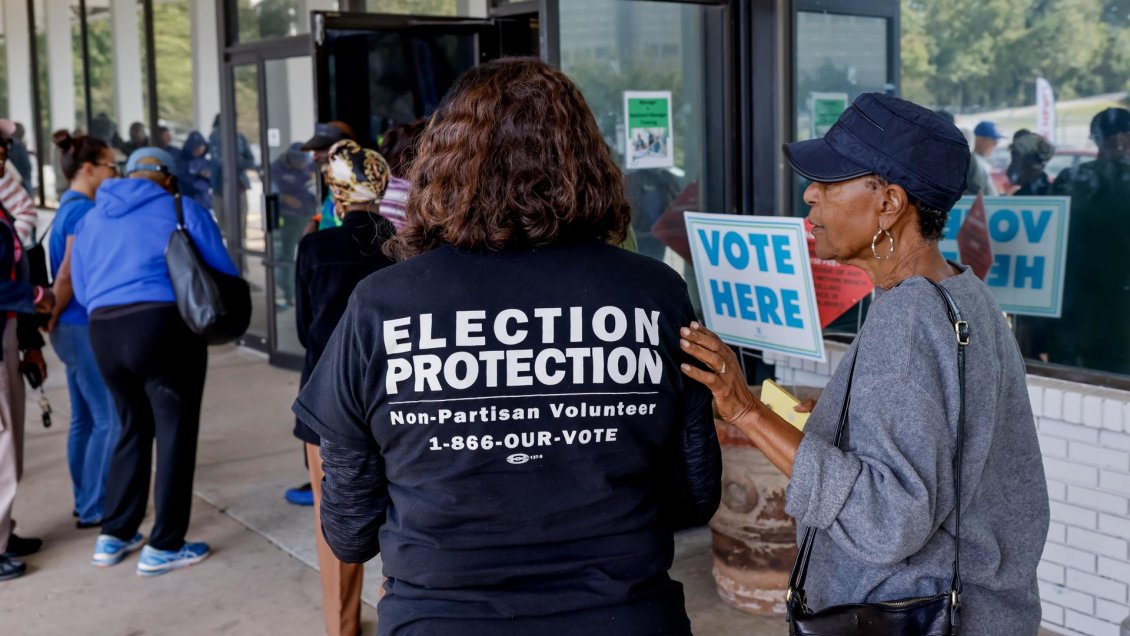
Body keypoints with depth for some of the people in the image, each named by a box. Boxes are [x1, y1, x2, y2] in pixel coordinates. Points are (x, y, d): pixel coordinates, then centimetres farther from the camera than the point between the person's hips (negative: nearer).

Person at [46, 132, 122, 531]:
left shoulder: (69, 207, 15)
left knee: (84, 418, 14)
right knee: (110, 419, -4)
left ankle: (86, 502, 22)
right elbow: (69, 275, -18)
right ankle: (96, 508, 2)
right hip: (86, 327, -10)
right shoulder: (84, 210, -15)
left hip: (74, 327, 10)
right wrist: (53, 319, -7)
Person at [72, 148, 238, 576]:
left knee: (133, 429, 20)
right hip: (164, 327, -5)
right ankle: (163, 547, 8)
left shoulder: (91, 219, 17)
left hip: (103, 333, 6)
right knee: (175, 434, 4)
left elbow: (82, 290, 17)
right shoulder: (182, 211, 2)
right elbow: (225, 273, 0)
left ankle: (113, 536, 24)